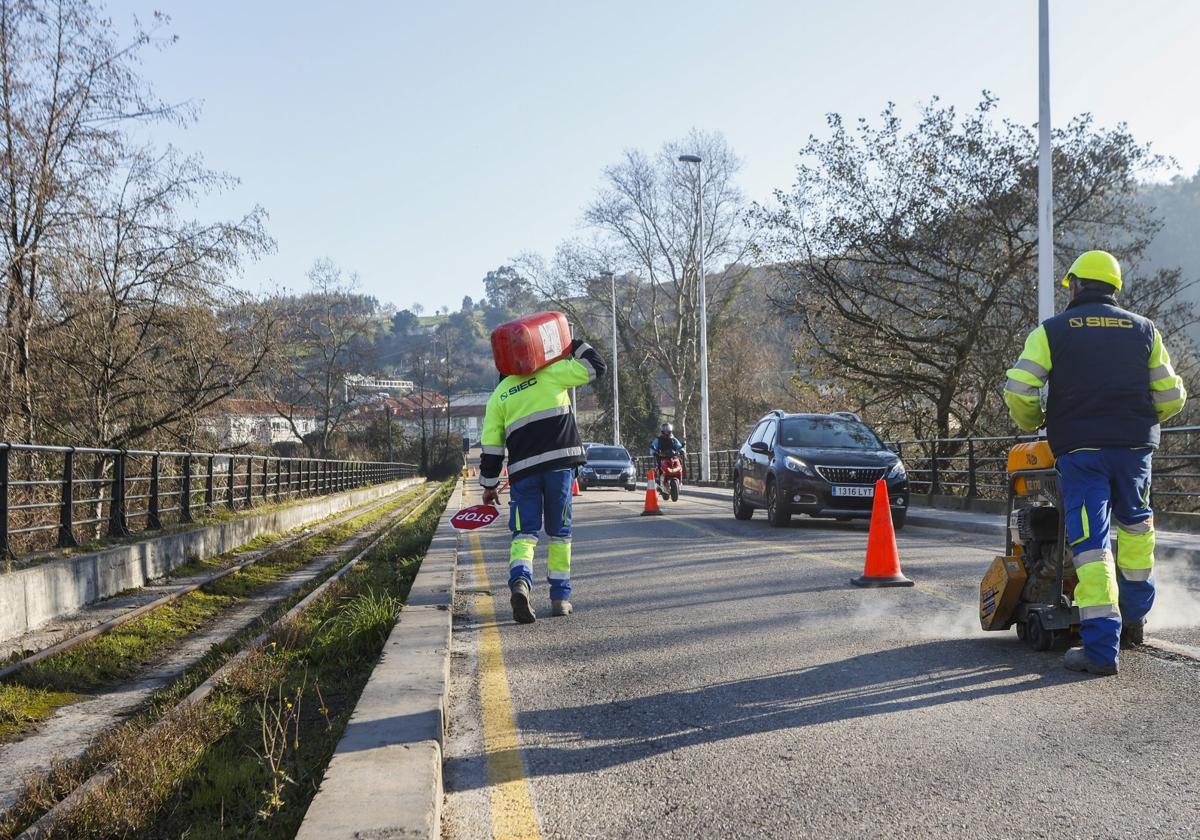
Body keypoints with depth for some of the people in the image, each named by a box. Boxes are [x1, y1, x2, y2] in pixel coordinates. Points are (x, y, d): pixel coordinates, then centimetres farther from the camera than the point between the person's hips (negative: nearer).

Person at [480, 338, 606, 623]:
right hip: (560, 463, -1)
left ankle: (520, 581, -27)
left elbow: (491, 445, 9)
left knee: (524, 532, 2)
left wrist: (489, 485, 16)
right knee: (560, 532, 10)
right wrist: (574, 345, 25)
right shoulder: (550, 373, 5)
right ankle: (560, 597, 13)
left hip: (523, 470, 1)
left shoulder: (498, 396, 12)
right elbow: (595, 366, 9)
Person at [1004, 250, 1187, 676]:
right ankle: (1134, 617, 33)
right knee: (1136, 524, 26)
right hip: (1135, 447, 3)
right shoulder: (1144, 329, 8)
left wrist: (1032, 423, 12)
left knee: (1091, 544, -4)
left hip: (1079, 449, -3)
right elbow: (1170, 396, 7)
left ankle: (1102, 648, -8)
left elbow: (1018, 389, -8)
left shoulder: (1051, 330, 1)